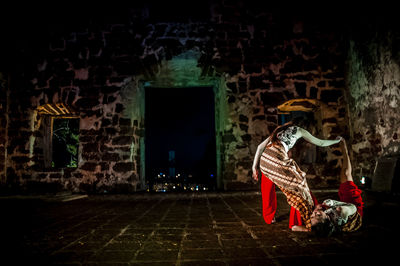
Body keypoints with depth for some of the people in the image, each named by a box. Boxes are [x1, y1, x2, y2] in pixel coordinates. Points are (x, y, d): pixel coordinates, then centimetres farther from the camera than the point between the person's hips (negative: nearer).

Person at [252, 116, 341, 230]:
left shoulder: (279, 129, 32)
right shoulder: (299, 130, 20)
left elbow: (260, 146, 24)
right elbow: (320, 143, 29)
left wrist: (254, 166, 24)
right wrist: (336, 141, 48)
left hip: (264, 159, 6)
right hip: (277, 159, -6)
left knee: (268, 190, 25)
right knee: (298, 183, 9)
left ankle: (269, 217, 36)